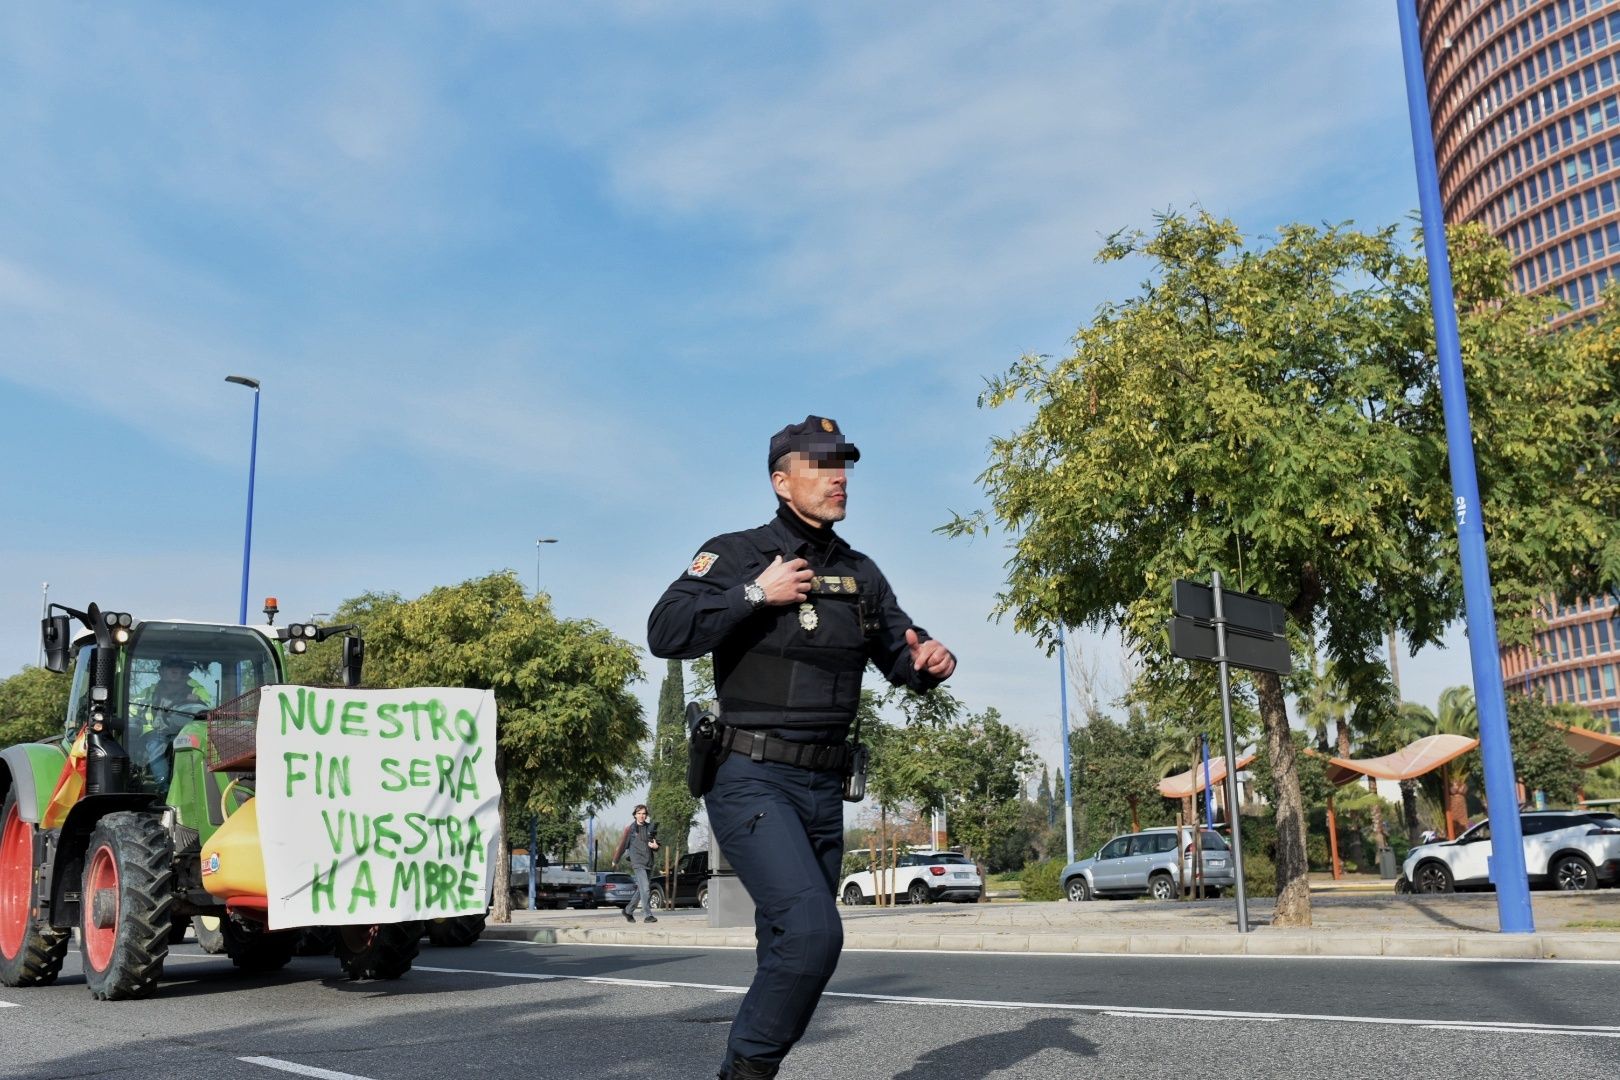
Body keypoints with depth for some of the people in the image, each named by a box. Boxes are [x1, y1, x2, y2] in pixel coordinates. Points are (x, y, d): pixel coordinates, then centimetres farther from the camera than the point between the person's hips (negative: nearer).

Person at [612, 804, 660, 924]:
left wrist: (655, 846, -10)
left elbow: (656, 844, 15)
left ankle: (628, 911, 30)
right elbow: (622, 845, 8)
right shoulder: (630, 829, 1)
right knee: (645, 889, -16)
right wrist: (615, 860, 16)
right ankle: (648, 915, -15)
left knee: (641, 890, 13)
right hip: (638, 863, -5)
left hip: (649, 863, 5)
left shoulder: (650, 828, 10)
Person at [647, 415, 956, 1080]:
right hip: (752, 781, -6)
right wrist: (757, 594, -16)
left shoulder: (860, 575, 14)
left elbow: (901, 660, 16)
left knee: (791, 954, 12)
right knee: (813, 931, -21)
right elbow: (665, 633, -14)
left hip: (824, 792, 7)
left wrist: (931, 662, -7)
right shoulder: (737, 554, -3)